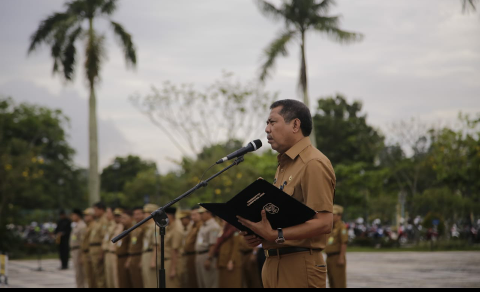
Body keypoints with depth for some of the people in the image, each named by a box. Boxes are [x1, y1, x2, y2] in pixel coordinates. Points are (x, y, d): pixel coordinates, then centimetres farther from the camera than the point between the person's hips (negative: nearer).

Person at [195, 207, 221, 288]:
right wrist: (197, 257, 18)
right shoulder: (203, 226, 18)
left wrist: (209, 259, -24)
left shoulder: (214, 226, -14)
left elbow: (213, 244, -21)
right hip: (199, 256, 10)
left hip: (208, 256, -10)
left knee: (210, 283, -8)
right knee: (201, 283, 13)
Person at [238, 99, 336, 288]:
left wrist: (276, 236, -26)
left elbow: (323, 223, -21)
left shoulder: (314, 164, -13)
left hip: (299, 266, -9)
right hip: (274, 264, 9)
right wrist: (261, 233, 6)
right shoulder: (284, 164, 19)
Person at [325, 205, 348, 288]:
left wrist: (341, 258, -22)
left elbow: (344, 243, -16)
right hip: (329, 257, 9)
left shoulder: (342, 226, -8)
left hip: (337, 258, -9)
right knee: (332, 282, 11)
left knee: (339, 282, -10)